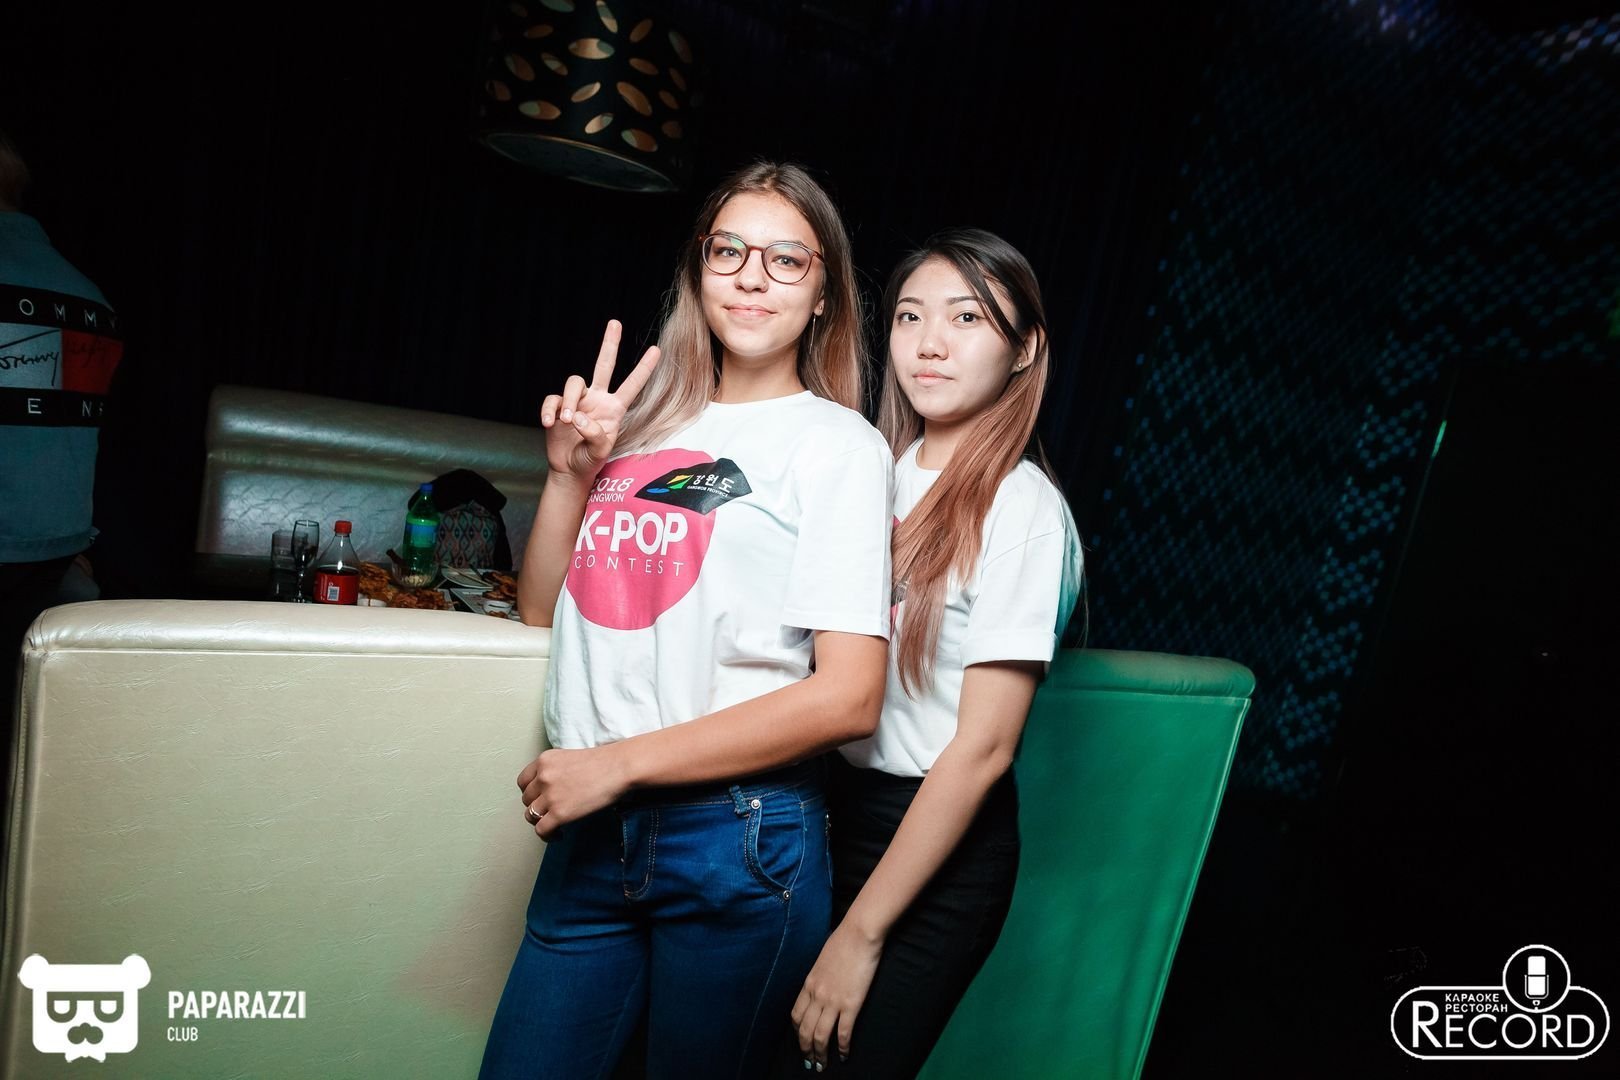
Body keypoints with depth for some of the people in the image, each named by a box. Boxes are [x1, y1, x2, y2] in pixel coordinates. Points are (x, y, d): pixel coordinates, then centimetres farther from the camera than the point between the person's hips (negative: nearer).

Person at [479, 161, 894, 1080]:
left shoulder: (839, 445, -6)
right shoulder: (648, 423, 10)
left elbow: (847, 697, -15)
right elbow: (544, 611, 13)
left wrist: (616, 764, -15)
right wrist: (571, 474, -2)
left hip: (741, 840, -4)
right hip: (594, 833, 5)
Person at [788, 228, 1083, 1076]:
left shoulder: (1021, 511, -17)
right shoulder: (884, 471, 2)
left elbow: (983, 746, -18)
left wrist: (862, 933, -14)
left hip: (935, 845, -6)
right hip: (836, 805, 6)